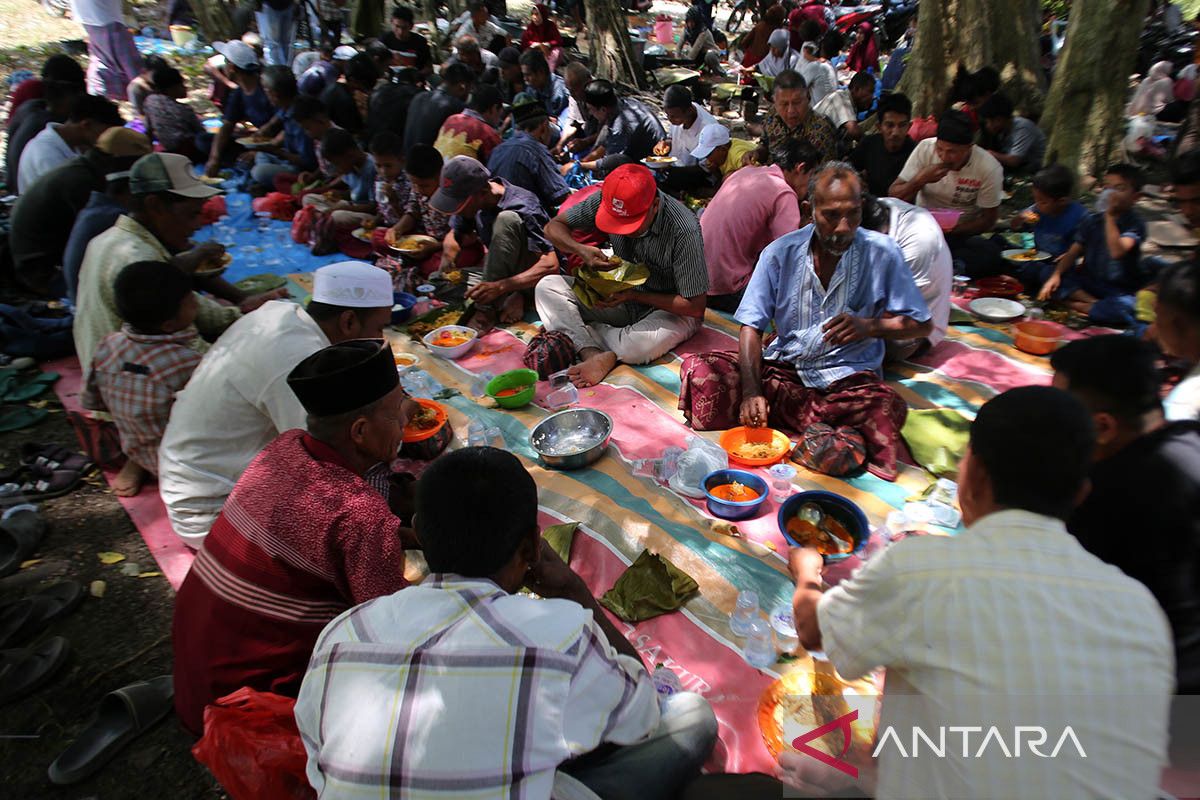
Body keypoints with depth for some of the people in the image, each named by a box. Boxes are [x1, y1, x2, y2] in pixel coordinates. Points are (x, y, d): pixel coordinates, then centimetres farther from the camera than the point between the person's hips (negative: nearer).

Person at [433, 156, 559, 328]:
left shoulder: (522, 208, -27)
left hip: (531, 277, -6)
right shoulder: (471, 199, -8)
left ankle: (488, 308, -28)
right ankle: (512, 299, -12)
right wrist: (449, 253, -19)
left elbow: (551, 265, -34)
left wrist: (499, 287, -45)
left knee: (506, 219, -33)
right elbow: (454, 235, 6)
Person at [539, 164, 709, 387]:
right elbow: (554, 226, -3)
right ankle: (590, 352, -31)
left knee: (644, 344, -40)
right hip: (623, 296, 5)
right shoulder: (606, 200, -15)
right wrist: (580, 250, -24)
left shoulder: (684, 231, -28)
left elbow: (695, 307, -23)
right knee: (547, 287, -13)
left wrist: (634, 295, -27)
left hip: (670, 310, -5)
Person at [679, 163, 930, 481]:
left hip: (848, 376, -2)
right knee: (699, 370, -23)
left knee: (887, 407, -37)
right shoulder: (781, 253, -2)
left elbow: (921, 325, 4)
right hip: (783, 368, 3)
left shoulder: (881, 254, -3)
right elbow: (751, 326, -6)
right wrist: (751, 390, -22)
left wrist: (869, 326, -17)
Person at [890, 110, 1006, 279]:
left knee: (994, 256, -32)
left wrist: (951, 230, -21)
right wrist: (920, 180, -26)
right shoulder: (925, 148, -10)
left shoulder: (989, 168, -13)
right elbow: (893, 196, -6)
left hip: (964, 233, -1)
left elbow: (988, 220, -4)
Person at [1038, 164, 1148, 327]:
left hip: (1121, 290, -5)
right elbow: (1073, 252, 0)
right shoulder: (1092, 220, 4)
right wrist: (1056, 275, -18)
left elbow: (1117, 252, -29)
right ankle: (1095, 303, -20)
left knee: (1125, 308, -39)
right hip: (1090, 282, 5)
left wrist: (1110, 216, -26)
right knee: (1048, 271, -14)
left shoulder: (1135, 223, -10)